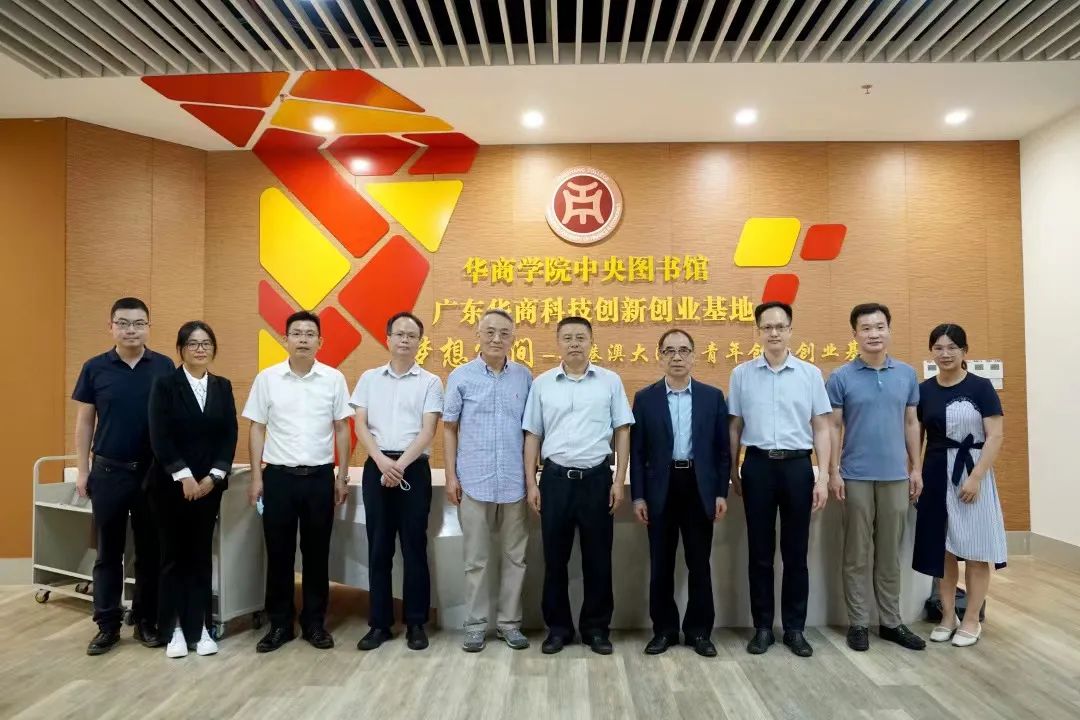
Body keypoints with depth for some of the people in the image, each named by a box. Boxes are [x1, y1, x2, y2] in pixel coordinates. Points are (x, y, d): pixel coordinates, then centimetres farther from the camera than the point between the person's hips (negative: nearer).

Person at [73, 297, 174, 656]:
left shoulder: (165, 367, -1)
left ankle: (146, 620, 22)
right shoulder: (95, 368, 0)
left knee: (150, 551, 9)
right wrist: (82, 471, 1)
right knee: (108, 552, 9)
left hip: (154, 472, 0)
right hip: (109, 471, 0)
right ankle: (107, 625, 20)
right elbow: (84, 422, 5)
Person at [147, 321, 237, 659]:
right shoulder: (165, 384, -3)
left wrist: (213, 477, -8)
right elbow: (160, 437, -11)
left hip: (209, 484, 3)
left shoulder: (223, 386, 7)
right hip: (171, 483, -3)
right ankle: (174, 629, 16)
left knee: (201, 555, 8)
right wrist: (184, 477, -15)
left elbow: (230, 435, 2)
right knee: (174, 554, 5)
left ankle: (199, 628, 16)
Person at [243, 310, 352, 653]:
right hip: (278, 476, 0)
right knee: (279, 553, 8)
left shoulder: (334, 379, -1)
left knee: (316, 553, 9)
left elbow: (341, 429, 4)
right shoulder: (267, 378, -1)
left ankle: (314, 623, 23)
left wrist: (342, 476, 2)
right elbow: (257, 429, 3)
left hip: (320, 476, 0)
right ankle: (279, 624, 22)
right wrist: (256, 477, 0)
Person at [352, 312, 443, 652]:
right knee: (379, 548, 7)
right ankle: (380, 623, 18)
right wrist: (382, 461, -12)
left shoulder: (430, 382, 2)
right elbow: (360, 426, 2)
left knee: (414, 547, 4)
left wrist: (400, 464, -15)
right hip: (376, 467, 2)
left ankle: (416, 623, 15)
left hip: (414, 468, -2)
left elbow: (427, 431, -5)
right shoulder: (369, 378, 9)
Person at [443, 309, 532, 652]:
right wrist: (451, 475, -2)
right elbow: (449, 428, 3)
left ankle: (509, 622, 23)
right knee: (476, 558, 7)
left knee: (514, 556, 10)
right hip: (473, 481, -1)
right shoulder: (461, 376, 0)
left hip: (514, 481, 2)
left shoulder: (525, 377, 3)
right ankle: (475, 624, 20)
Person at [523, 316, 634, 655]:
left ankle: (596, 628, 23)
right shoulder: (542, 384, 3)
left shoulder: (610, 381, 0)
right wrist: (531, 483, 1)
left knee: (598, 558, 8)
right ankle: (558, 627, 24)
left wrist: (619, 481, -3)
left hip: (597, 478, -1)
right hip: (555, 478, 1)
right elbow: (532, 435, 6)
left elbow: (622, 432, 2)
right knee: (555, 558, 9)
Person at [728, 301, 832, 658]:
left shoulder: (810, 373, 2)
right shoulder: (741, 374, 2)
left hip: (797, 465, 0)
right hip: (758, 465, 0)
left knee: (796, 553, 9)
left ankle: (795, 628, 23)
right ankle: (762, 627, 21)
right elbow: (735, 428, 7)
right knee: (760, 552, 9)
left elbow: (821, 429, 3)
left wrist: (823, 477, -2)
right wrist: (733, 473, 6)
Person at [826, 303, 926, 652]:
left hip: (896, 476, 3)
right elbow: (834, 427, -3)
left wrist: (916, 468, 7)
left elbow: (911, 424, 10)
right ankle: (858, 622, 15)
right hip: (856, 477, -3)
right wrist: (833, 472, -9)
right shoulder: (841, 378, -4)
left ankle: (891, 621, 23)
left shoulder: (907, 374, 5)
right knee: (857, 555, 5)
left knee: (891, 554, 12)